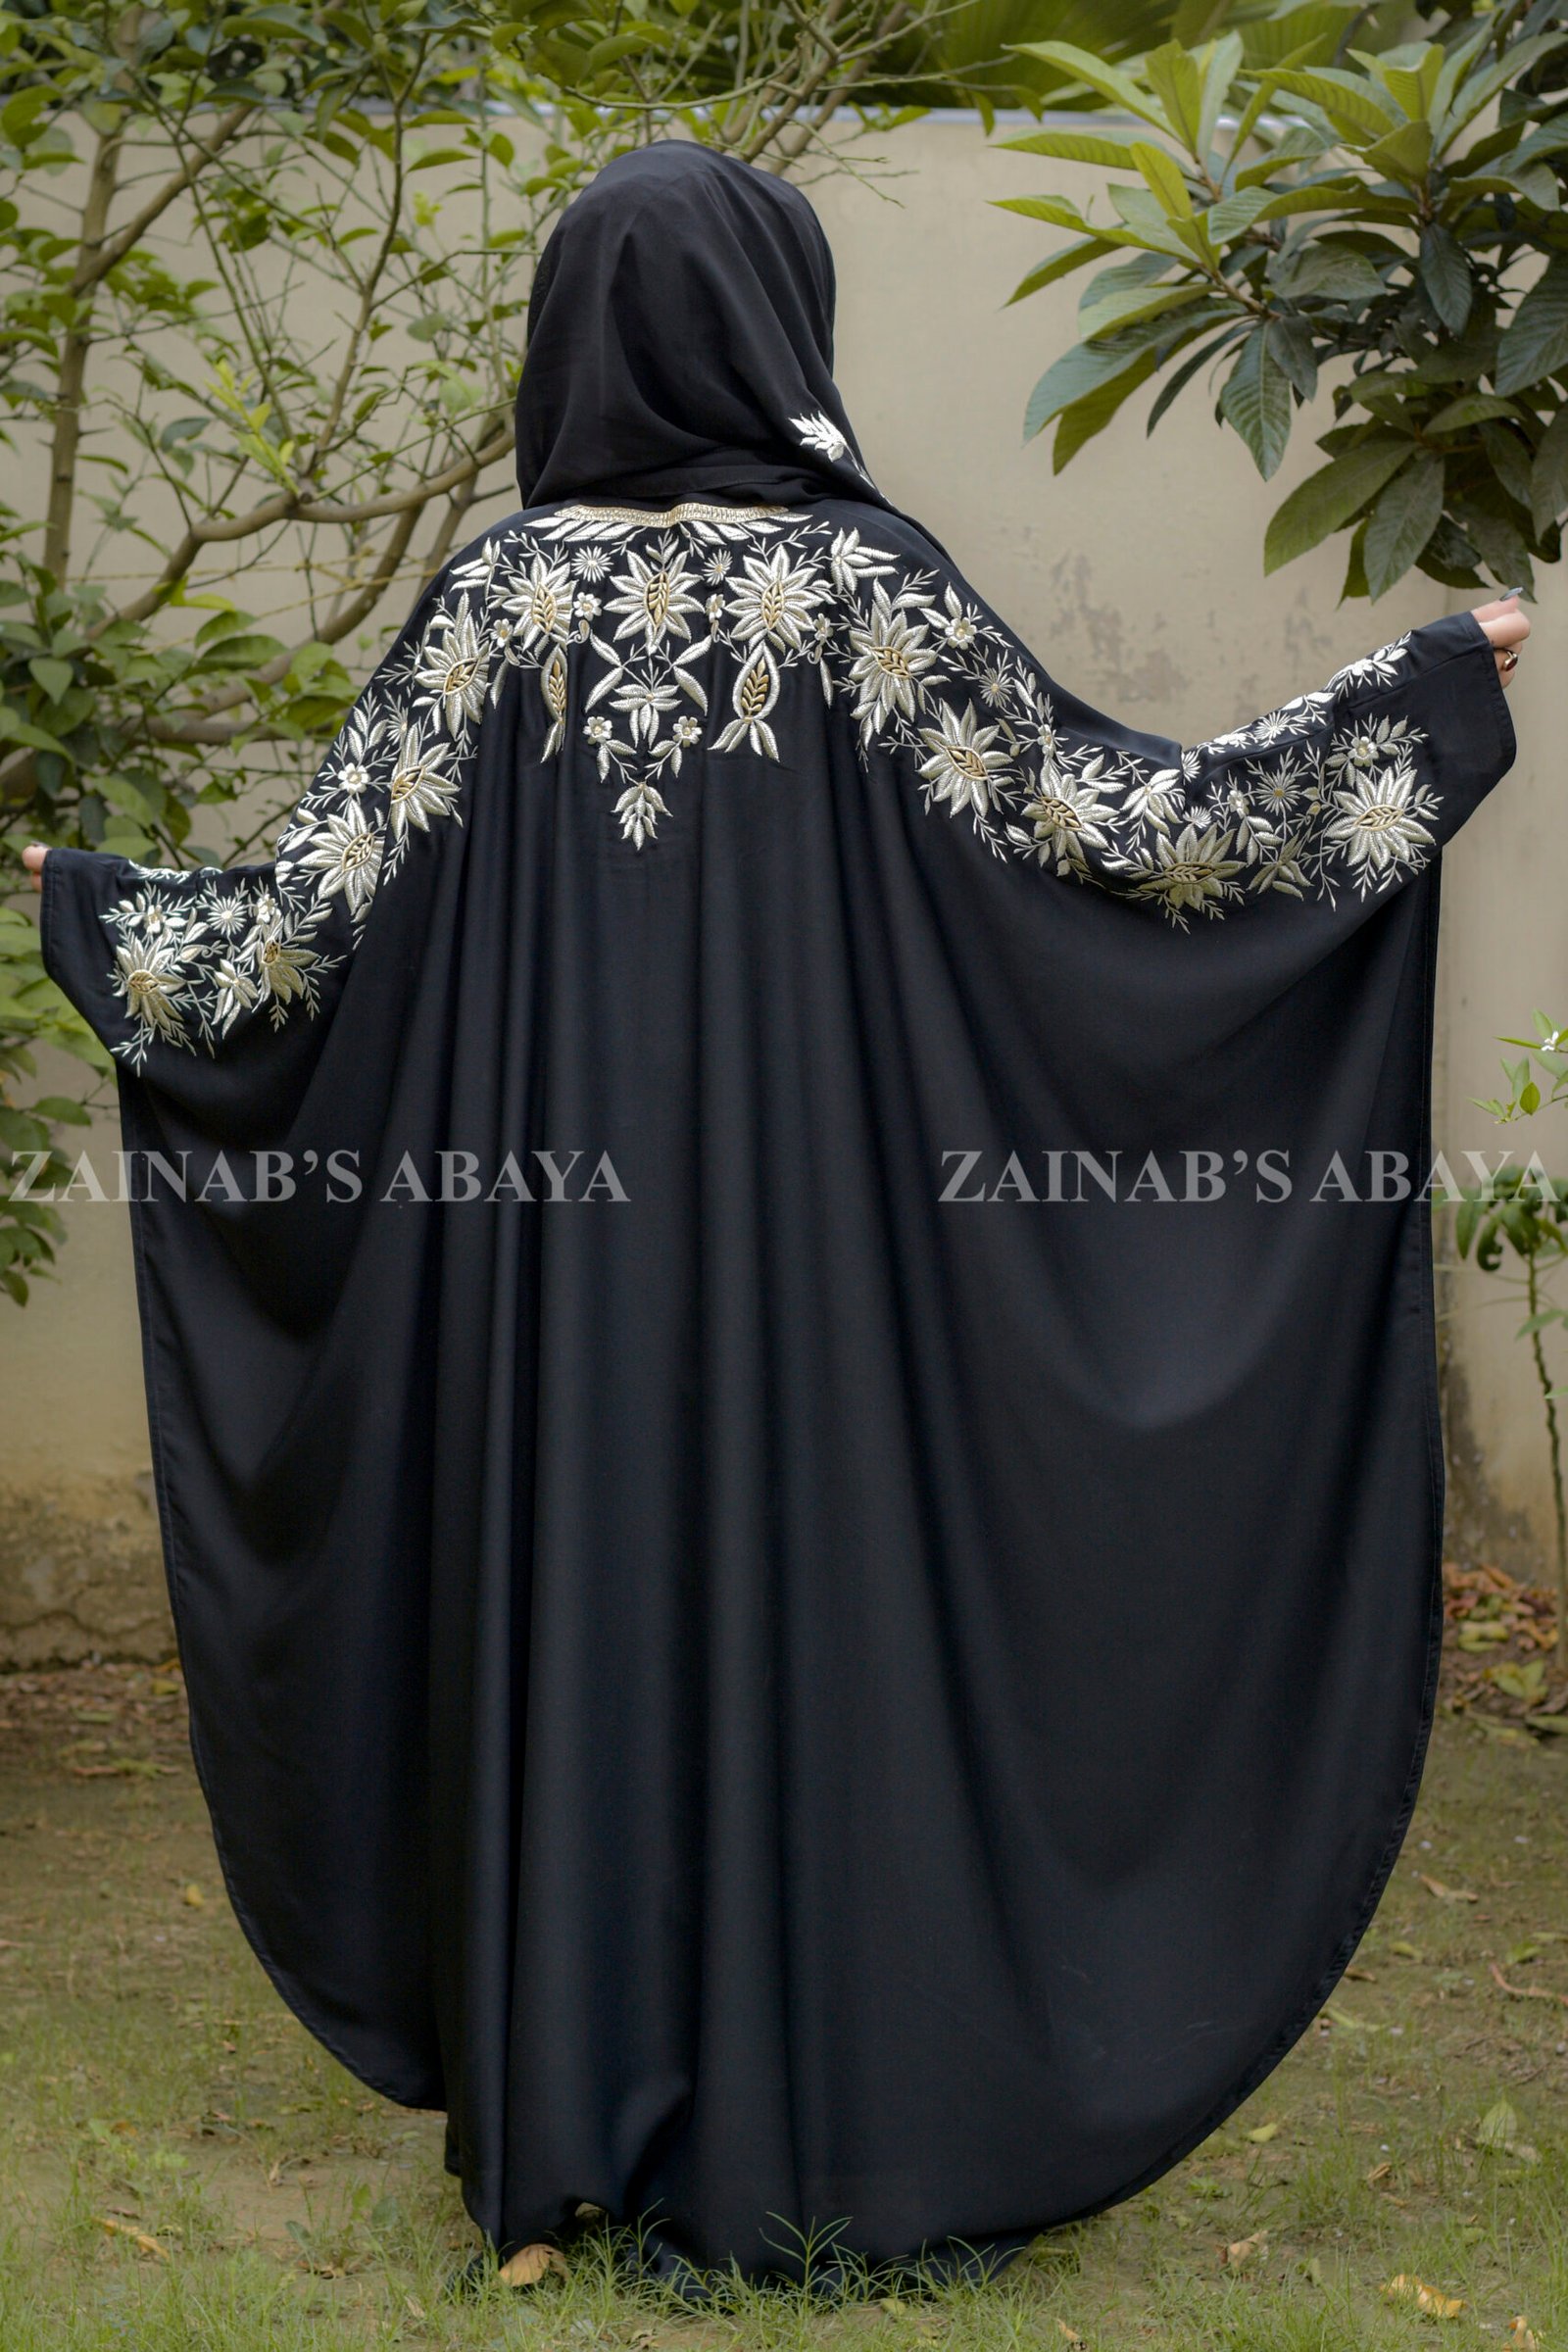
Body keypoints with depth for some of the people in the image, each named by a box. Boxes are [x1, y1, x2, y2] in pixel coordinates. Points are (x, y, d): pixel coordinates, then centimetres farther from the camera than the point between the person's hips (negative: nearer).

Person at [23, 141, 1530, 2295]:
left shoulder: (501, 594, -2)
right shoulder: (861, 579, -7)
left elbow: (324, 909, -2)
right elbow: (1110, 822, -6)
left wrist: (86, 907, 17)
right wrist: (1427, 697, 1)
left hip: (563, 1221, 2)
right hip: (821, 1219, -2)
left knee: (586, 1611, 10)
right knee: (820, 1607, 6)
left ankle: (578, 2118, 19)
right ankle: (838, 2134, 15)